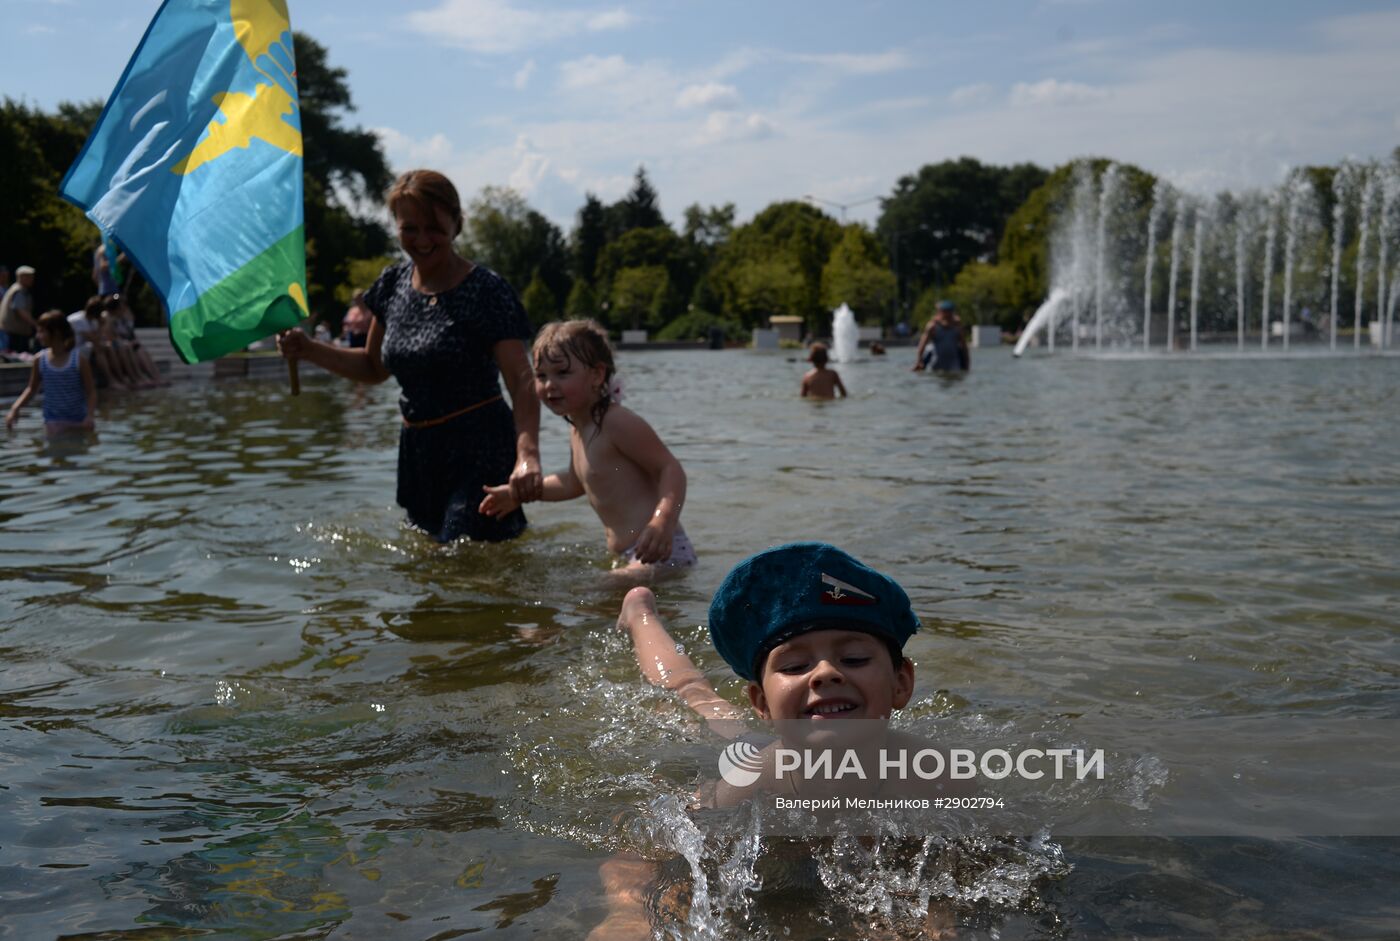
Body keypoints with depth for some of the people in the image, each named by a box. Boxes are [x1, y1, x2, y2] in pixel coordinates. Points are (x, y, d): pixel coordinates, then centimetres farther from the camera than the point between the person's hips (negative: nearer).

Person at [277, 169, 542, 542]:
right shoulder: (394, 283, 7)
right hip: (419, 453, 7)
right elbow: (374, 367, 20)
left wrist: (527, 454, -40)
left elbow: (521, 382, -23)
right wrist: (308, 349, 4)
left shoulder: (486, 291, -12)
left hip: (480, 454, -7)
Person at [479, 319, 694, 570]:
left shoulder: (618, 422, -15)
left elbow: (671, 468, -19)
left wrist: (663, 521, -35)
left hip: (661, 551, -10)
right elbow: (575, 481, 35)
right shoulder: (578, 431, 16)